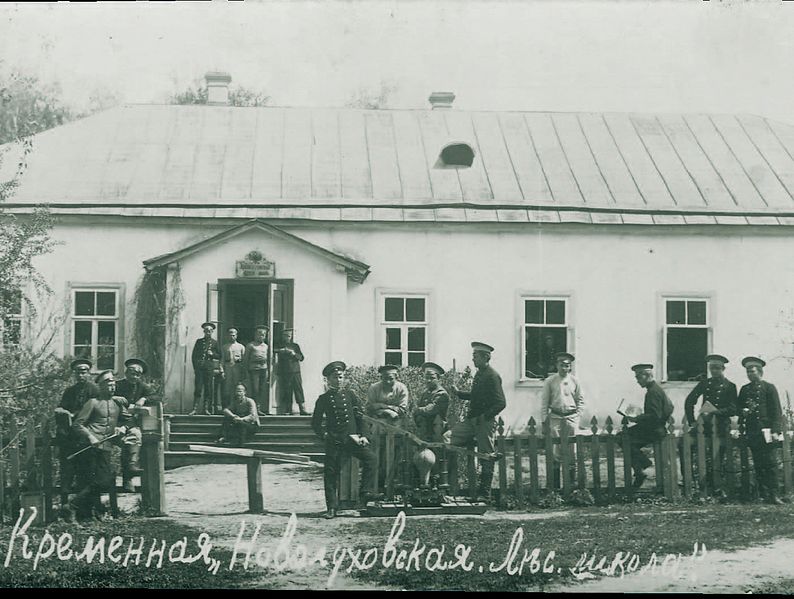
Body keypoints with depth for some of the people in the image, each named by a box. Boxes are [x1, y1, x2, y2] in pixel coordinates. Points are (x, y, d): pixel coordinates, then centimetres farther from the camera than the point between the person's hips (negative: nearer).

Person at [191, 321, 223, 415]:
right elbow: (193, 355, 10)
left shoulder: (215, 343, 12)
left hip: (210, 368, 1)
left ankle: (206, 409, 6)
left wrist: (212, 354, -8)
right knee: (198, 389, -7)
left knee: (208, 389, 1)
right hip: (199, 367, -1)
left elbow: (219, 356, 12)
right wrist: (195, 367, 0)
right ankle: (195, 409, -8)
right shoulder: (199, 341, 12)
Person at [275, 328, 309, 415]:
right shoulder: (280, 346, 10)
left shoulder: (295, 346, 15)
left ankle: (302, 410, -7)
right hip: (284, 372, -1)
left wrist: (294, 354, -8)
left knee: (299, 390, -5)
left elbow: (301, 357, 9)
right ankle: (287, 410, 1)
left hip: (295, 371, 1)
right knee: (286, 393, -3)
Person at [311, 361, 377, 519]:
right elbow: (315, 423, 11)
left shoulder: (350, 395, 12)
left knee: (370, 457, -20)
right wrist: (324, 435, -3)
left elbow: (359, 415, 13)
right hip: (333, 440, -1)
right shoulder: (323, 399, 7)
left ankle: (366, 492, -14)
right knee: (330, 472, -3)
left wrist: (362, 435, 3)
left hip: (352, 437, 1)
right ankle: (332, 508, 4)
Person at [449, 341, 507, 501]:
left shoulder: (492, 376, -13)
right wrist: (459, 392, 16)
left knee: (486, 457, -2)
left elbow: (501, 403, -18)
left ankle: (484, 493, 3)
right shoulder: (479, 375, 14)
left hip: (485, 422, -9)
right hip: (472, 421, 9)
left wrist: (485, 416, -20)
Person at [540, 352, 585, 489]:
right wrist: (544, 420, -1)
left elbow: (580, 400, 12)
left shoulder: (575, 381, 6)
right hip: (555, 416, -1)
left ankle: (573, 482, 10)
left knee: (572, 448, 1)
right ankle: (555, 485, 2)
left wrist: (578, 415, 2)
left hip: (571, 417, 1)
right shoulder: (550, 381, 1)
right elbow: (544, 402, 2)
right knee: (556, 448, -3)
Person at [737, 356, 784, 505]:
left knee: (770, 463, -7)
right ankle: (764, 494, 5)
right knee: (758, 464, 3)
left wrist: (775, 430, -9)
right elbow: (738, 408, 20)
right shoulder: (744, 390, 17)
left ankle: (773, 495, -6)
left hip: (765, 430, -4)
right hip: (751, 431, 4)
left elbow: (776, 411, 0)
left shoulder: (769, 388, 5)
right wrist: (744, 411, -2)